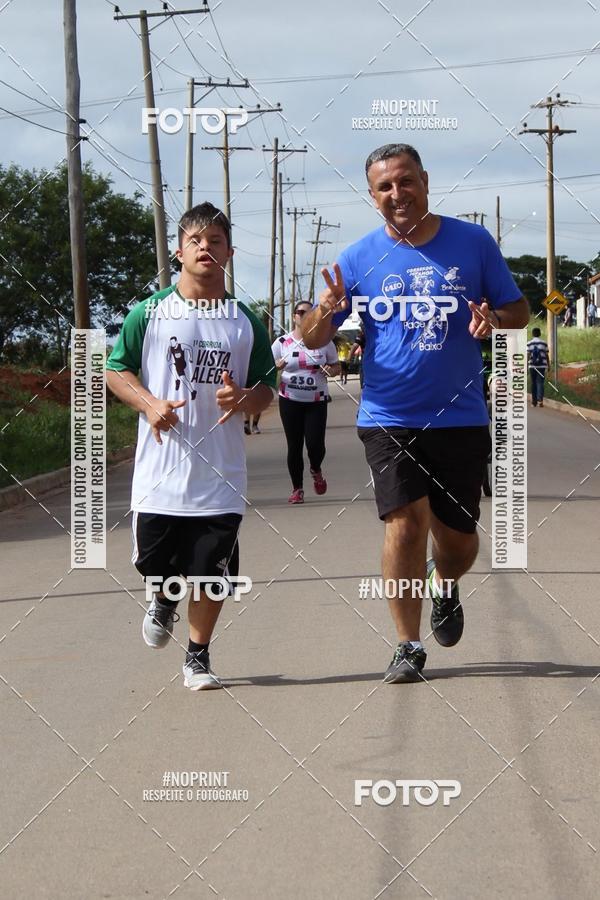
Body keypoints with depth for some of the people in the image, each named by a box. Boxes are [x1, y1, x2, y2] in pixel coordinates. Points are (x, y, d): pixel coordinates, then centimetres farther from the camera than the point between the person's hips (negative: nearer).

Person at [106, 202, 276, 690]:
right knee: (155, 562, 5)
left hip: (220, 473, 1)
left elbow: (267, 388, 11)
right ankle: (165, 600, 40)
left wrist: (244, 400, -12)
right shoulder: (150, 313, 2)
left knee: (211, 572, 1)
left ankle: (198, 657, 18)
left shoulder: (245, 321, 6)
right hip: (160, 469, -1)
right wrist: (149, 403, -10)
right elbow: (116, 369, 7)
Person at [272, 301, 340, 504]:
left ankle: (316, 471, 25)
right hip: (290, 401, 0)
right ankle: (297, 488, 14)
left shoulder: (324, 341, 2)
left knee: (315, 444, -9)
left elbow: (336, 367, 11)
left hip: (317, 401, 0)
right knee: (294, 446, 2)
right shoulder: (282, 343, 1)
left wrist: (330, 370, -12)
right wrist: (277, 367, -19)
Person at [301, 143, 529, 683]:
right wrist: (325, 314, -22)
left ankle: (443, 586, 43)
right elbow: (312, 340, 1)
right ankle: (408, 647, -1)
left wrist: (495, 319, -16)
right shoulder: (359, 258, -1)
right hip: (389, 418, -1)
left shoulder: (473, 243, 0)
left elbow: (519, 310, 7)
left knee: (458, 538, 7)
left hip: (460, 417, 1)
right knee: (405, 523, -15)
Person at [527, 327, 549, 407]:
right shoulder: (544, 343, 2)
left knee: (533, 383, 10)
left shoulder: (529, 343, -1)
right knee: (540, 383, -3)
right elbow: (546, 355, 6)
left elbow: (528, 355, -7)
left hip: (532, 366, 0)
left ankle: (534, 401, 17)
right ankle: (540, 399, -21)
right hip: (542, 366, 0)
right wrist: (548, 366, 16)